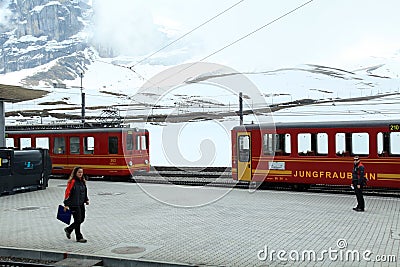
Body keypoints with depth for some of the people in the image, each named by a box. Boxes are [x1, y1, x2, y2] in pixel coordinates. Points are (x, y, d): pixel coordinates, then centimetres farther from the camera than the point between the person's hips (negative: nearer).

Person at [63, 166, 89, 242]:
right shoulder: (72, 181, -13)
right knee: (78, 220, -2)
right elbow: (67, 192, -15)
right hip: (74, 204, -8)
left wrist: (86, 200, 14)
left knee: (82, 219, 12)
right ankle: (79, 237, 11)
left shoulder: (82, 181, 10)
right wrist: (66, 204, -17)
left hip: (81, 204, 8)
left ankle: (68, 229, 32)